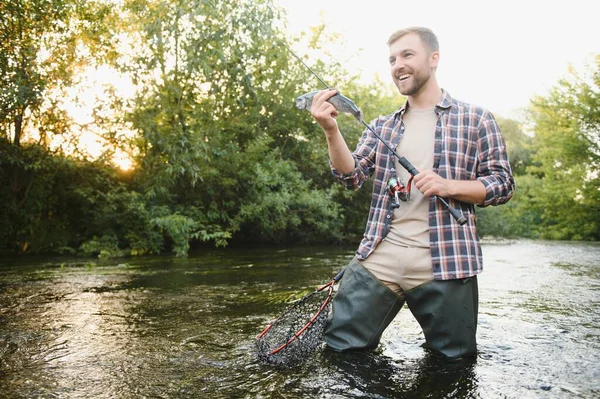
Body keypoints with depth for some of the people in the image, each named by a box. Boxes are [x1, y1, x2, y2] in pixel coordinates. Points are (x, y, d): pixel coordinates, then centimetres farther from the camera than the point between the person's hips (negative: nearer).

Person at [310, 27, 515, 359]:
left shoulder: (475, 119, 6)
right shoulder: (382, 127, 15)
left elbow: (502, 183, 4)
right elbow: (352, 176, 3)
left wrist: (449, 186, -15)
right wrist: (332, 131, -15)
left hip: (445, 264, -2)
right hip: (378, 259, 3)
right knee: (341, 349, 4)